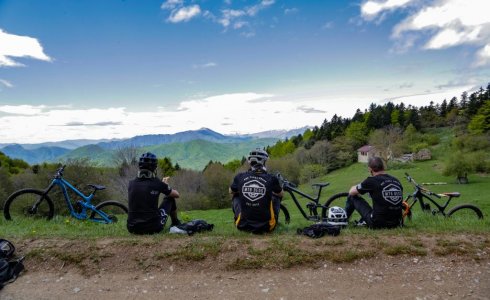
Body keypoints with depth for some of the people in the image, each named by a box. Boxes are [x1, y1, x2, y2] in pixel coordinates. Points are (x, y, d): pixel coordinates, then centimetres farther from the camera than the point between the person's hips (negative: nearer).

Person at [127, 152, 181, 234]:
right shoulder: (157, 183, -10)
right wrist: (165, 186, 26)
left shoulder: (131, 183, 0)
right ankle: (175, 223, 35)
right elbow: (176, 194, 7)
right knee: (170, 197, 18)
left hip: (132, 229, 4)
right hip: (154, 228, -4)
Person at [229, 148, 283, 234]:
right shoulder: (271, 179, -8)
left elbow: (231, 192, 18)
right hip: (266, 226, -1)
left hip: (243, 225, 1)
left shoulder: (240, 177, -5)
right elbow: (281, 194, 14)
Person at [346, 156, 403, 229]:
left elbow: (351, 192, -1)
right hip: (397, 224, 6)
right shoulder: (397, 181, 5)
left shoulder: (372, 180, -12)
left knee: (352, 197, 10)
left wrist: (357, 187, 23)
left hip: (377, 224, -6)